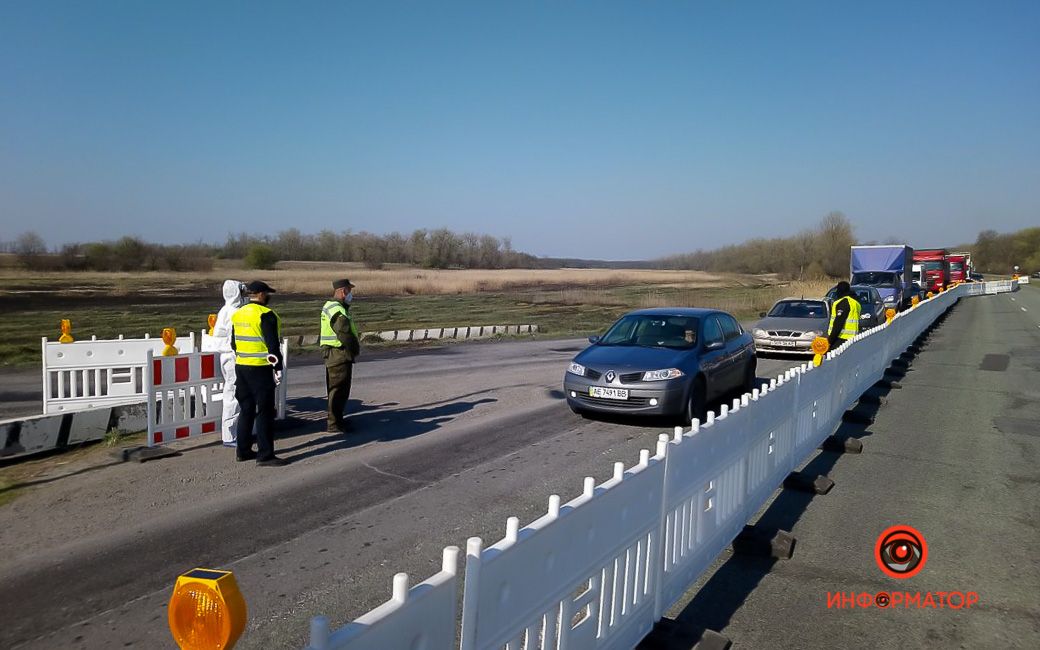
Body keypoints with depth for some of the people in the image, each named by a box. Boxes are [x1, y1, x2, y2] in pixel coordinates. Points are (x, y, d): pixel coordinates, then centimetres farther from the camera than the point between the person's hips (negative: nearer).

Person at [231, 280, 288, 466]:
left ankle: (243, 451, 23)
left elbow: (234, 343, 18)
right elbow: (273, 344, -16)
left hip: (240, 367, 8)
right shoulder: (266, 315, -14)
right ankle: (265, 455, -2)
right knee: (265, 411, -3)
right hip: (260, 369, -8)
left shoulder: (237, 315, 11)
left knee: (246, 409, 17)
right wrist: (278, 367, -10)